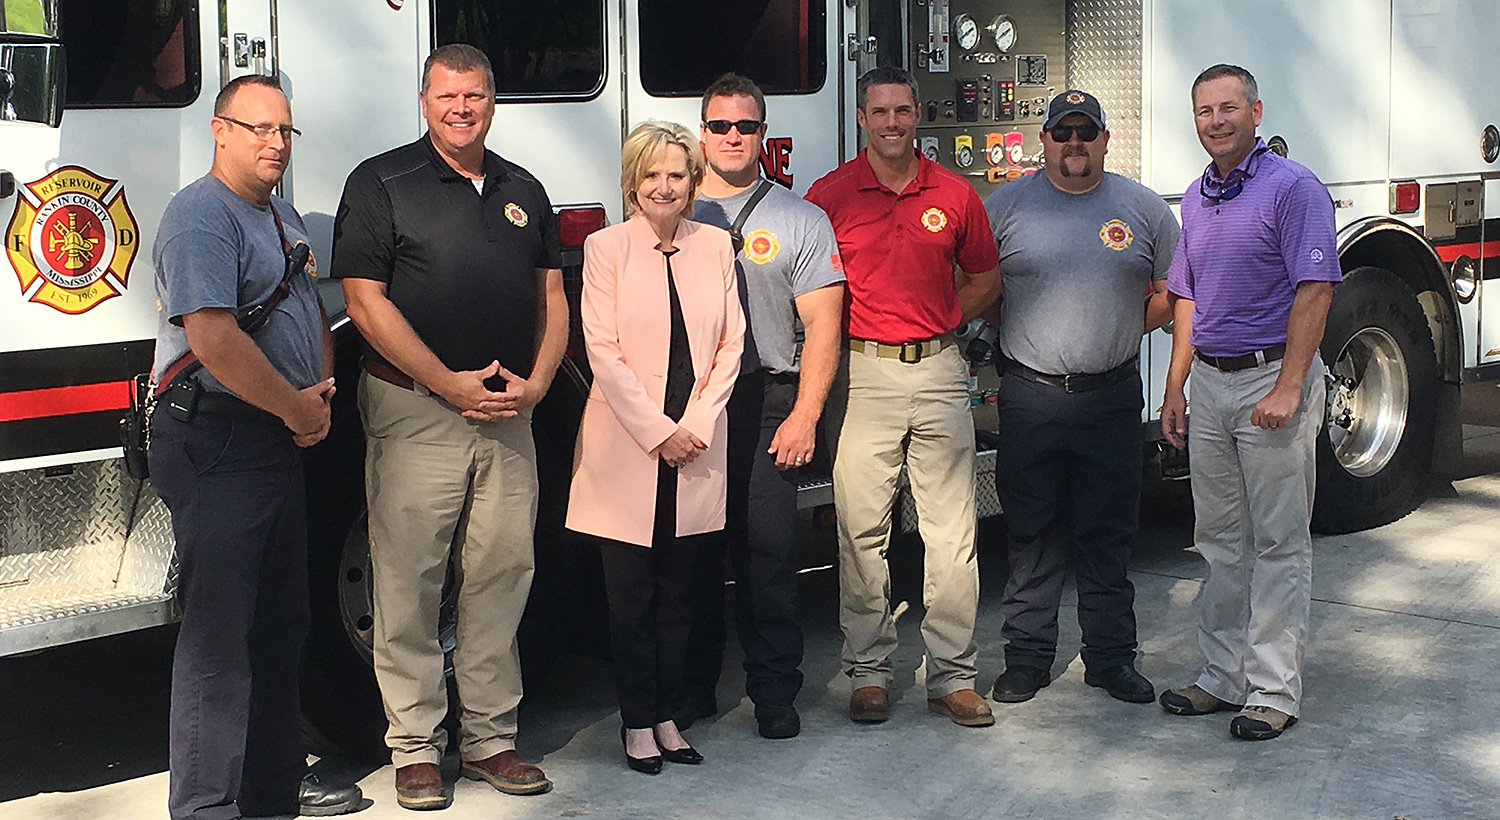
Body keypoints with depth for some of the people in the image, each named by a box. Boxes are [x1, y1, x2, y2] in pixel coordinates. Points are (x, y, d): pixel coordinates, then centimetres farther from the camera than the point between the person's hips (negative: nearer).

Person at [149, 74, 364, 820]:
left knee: (280, 624, 16)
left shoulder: (282, 216, 17)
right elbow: (215, 340, -25)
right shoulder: (201, 216, -14)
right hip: (215, 445, -10)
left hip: (280, 445, 10)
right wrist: (299, 410, -15)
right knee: (217, 631, -7)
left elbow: (310, 311, 25)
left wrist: (322, 389, 5)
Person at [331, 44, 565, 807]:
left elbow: (552, 297, 16)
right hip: (415, 409, -4)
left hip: (508, 413, 5)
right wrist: (450, 384, -13)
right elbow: (366, 301, -8)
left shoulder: (523, 191, 15)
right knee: (409, 580, -2)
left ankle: (490, 736, 17)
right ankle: (415, 746, 8)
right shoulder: (381, 183, -1)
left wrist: (535, 383, -1)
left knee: (502, 573, 7)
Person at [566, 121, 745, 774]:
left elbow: (730, 345, 6)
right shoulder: (606, 248, -1)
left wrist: (696, 425, -5)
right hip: (627, 445, -3)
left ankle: (667, 717, 17)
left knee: (677, 592, 9)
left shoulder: (715, 246, 8)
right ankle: (638, 723, 12)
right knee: (631, 593, 2)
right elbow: (604, 352, -7)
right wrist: (658, 431, -11)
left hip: (694, 445, 3)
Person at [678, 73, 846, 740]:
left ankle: (774, 692, 6)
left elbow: (822, 325, 1)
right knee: (690, 550, 5)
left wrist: (804, 415, -8)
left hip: (766, 402, -2)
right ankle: (693, 687, 17)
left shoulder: (800, 219, 6)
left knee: (768, 548, -4)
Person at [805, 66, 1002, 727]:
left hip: (938, 372, 2)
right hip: (863, 374, -1)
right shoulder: (829, 195, 2)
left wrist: (941, 320, 4)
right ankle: (869, 672, 12)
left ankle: (952, 675, 9)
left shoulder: (954, 193, 8)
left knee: (951, 532, 2)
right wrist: (840, 335, -6)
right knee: (862, 530, 1)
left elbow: (986, 279, 17)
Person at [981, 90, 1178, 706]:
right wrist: (1023, 333, 4)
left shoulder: (1144, 209, 6)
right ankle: (1026, 657, 13)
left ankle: (1111, 657, 16)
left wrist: (1126, 326, 1)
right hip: (1029, 397, -1)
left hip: (1111, 398, 1)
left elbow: (1175, 289, 11)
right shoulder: (1005, 206, 3)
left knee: (1108, 538, 7)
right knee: (1031, 537, 4)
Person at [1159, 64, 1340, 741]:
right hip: (1209, 385, 7)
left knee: (1278, 542, -2)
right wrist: (1175, 389, 13)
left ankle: (1274, 689, 3)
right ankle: (1224, 675, 19)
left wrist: (1287, 389, -21)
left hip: (1272, 379, -7)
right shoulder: (1197, 197, 14)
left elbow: (1314, 291, -15)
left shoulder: (1292, 189, -9)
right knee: (1220, 539, 11)